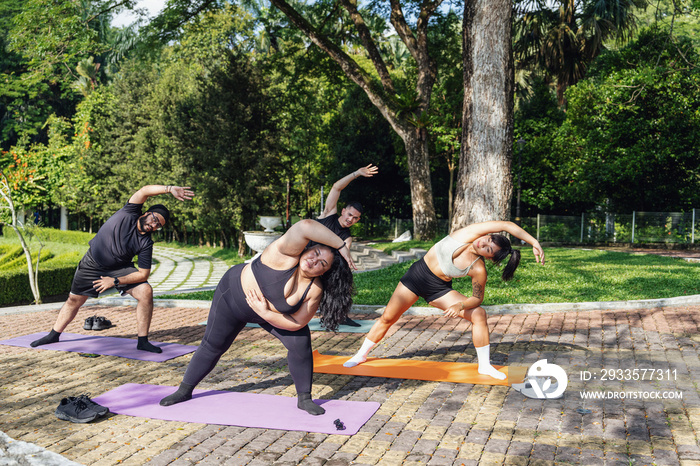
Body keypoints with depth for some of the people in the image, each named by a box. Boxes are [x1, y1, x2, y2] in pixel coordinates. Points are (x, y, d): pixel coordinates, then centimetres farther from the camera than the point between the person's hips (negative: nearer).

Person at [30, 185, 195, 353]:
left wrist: (115, 281, -25)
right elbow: (145, 191, -34)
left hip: (120, 269, 0)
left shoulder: (146, 243, -20)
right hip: (92, 265, 0)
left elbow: (143, 274, -20)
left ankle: (143, 341, -11)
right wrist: (170, 189, -49)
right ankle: (54, 335, 37)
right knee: (74, 300, 12)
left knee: (146, 291, -21)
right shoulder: (130, 213, -20)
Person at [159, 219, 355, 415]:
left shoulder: (315, 290, -23)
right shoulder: (288, 254, -36)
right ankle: (184, 390, 35)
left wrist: (265, 313, -31)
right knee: (212, 346, 10)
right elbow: (305, 226, -53)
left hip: (270, 314, 3)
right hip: (234, 294, -3)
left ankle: (304, 398, 5)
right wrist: (341, 245, -47)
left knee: (300, 343, -15)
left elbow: (297, 323, -20)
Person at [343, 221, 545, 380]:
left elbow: (477, 298, -9)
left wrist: (460, 305, -29)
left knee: (479, 314, -14)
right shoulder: (470, 234, -20)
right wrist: (532, 240, -26)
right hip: (418, 273, 0)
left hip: (439, 289, 0)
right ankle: (362, 354, 25)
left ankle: (484, 365, 2)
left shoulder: (478, 269, -19)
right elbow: (507, 225, -26)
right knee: (388, 317, 3)